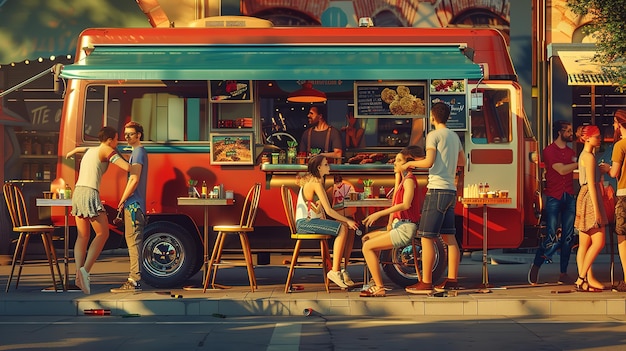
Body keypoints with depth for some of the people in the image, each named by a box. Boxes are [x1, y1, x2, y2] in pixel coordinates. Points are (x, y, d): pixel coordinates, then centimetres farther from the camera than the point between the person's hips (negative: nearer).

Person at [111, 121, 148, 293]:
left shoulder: (138, 152, -11)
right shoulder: (139, 152, 20)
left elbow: (134, 180, -18)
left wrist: (122, 201, -11)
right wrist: (125, 201, 18)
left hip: (133, 204, -10)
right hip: (134, 204, 10)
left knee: (133, 241, -11)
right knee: (133, 242, 12)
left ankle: (134, 281, -13)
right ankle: (134, 279, 16)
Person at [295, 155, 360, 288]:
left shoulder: (313, 181, 19)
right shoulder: (316, 183, -13)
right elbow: (329, 211, -17)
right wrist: (347, 221, -12)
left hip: (312, 221, 10)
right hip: (305, 223, -10)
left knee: (350, 229, -1)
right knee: (343, 228, -25)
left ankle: (343, 269, -4)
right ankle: (335, 271, -25)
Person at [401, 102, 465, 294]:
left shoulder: (434, 135, -8)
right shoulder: (454, 136, 16)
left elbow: (429, 162, -18)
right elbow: (462, 161, 28)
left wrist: (411, 163, -2)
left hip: (437, 190, -8)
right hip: (451, 190, 8)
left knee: (426, 237, -6)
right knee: (449, 238, 10)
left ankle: (426, 283, -7)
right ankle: (452, 279, 11)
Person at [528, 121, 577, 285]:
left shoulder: (571, 152, 17)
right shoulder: (549, 151, -3)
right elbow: (561, 170, -14)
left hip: (569, 197, 6)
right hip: (554, 197, -6)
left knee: (568, 236, 2)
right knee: (552, 237, -9)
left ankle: (563, 274, 7)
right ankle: (535, 267, 9)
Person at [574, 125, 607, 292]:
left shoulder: (583, 155, 17)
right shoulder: (589, 156, -12)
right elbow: (591, 184, -17)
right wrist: (596, 209, -19)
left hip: (584, 196, 10)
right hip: (590, 198, -10)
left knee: (584, 244, 6)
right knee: (598, 242, -10)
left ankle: (582, 281, 4)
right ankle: (581, 279, -10)